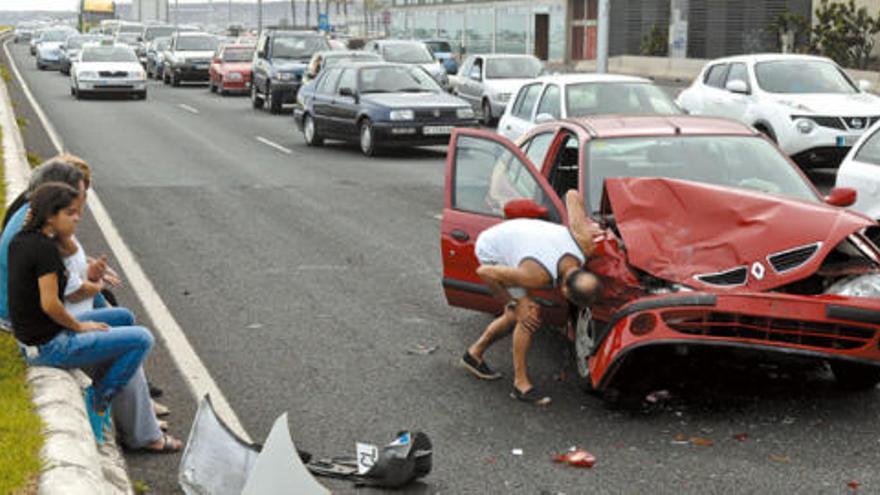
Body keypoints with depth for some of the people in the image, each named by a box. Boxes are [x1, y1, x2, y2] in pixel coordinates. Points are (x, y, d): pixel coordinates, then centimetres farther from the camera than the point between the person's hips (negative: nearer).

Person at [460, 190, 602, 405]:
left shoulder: (582, 240, -26)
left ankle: (475, 353, 33)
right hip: (490, 251, -7)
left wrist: (589, 225, 1)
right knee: (530, 314, -17)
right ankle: (521, 384, -10)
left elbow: (572, 195, -12)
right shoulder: (537, 276, -40)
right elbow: (485, 272, -31)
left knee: (517, 316, 14)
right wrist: (514, 305, -23)